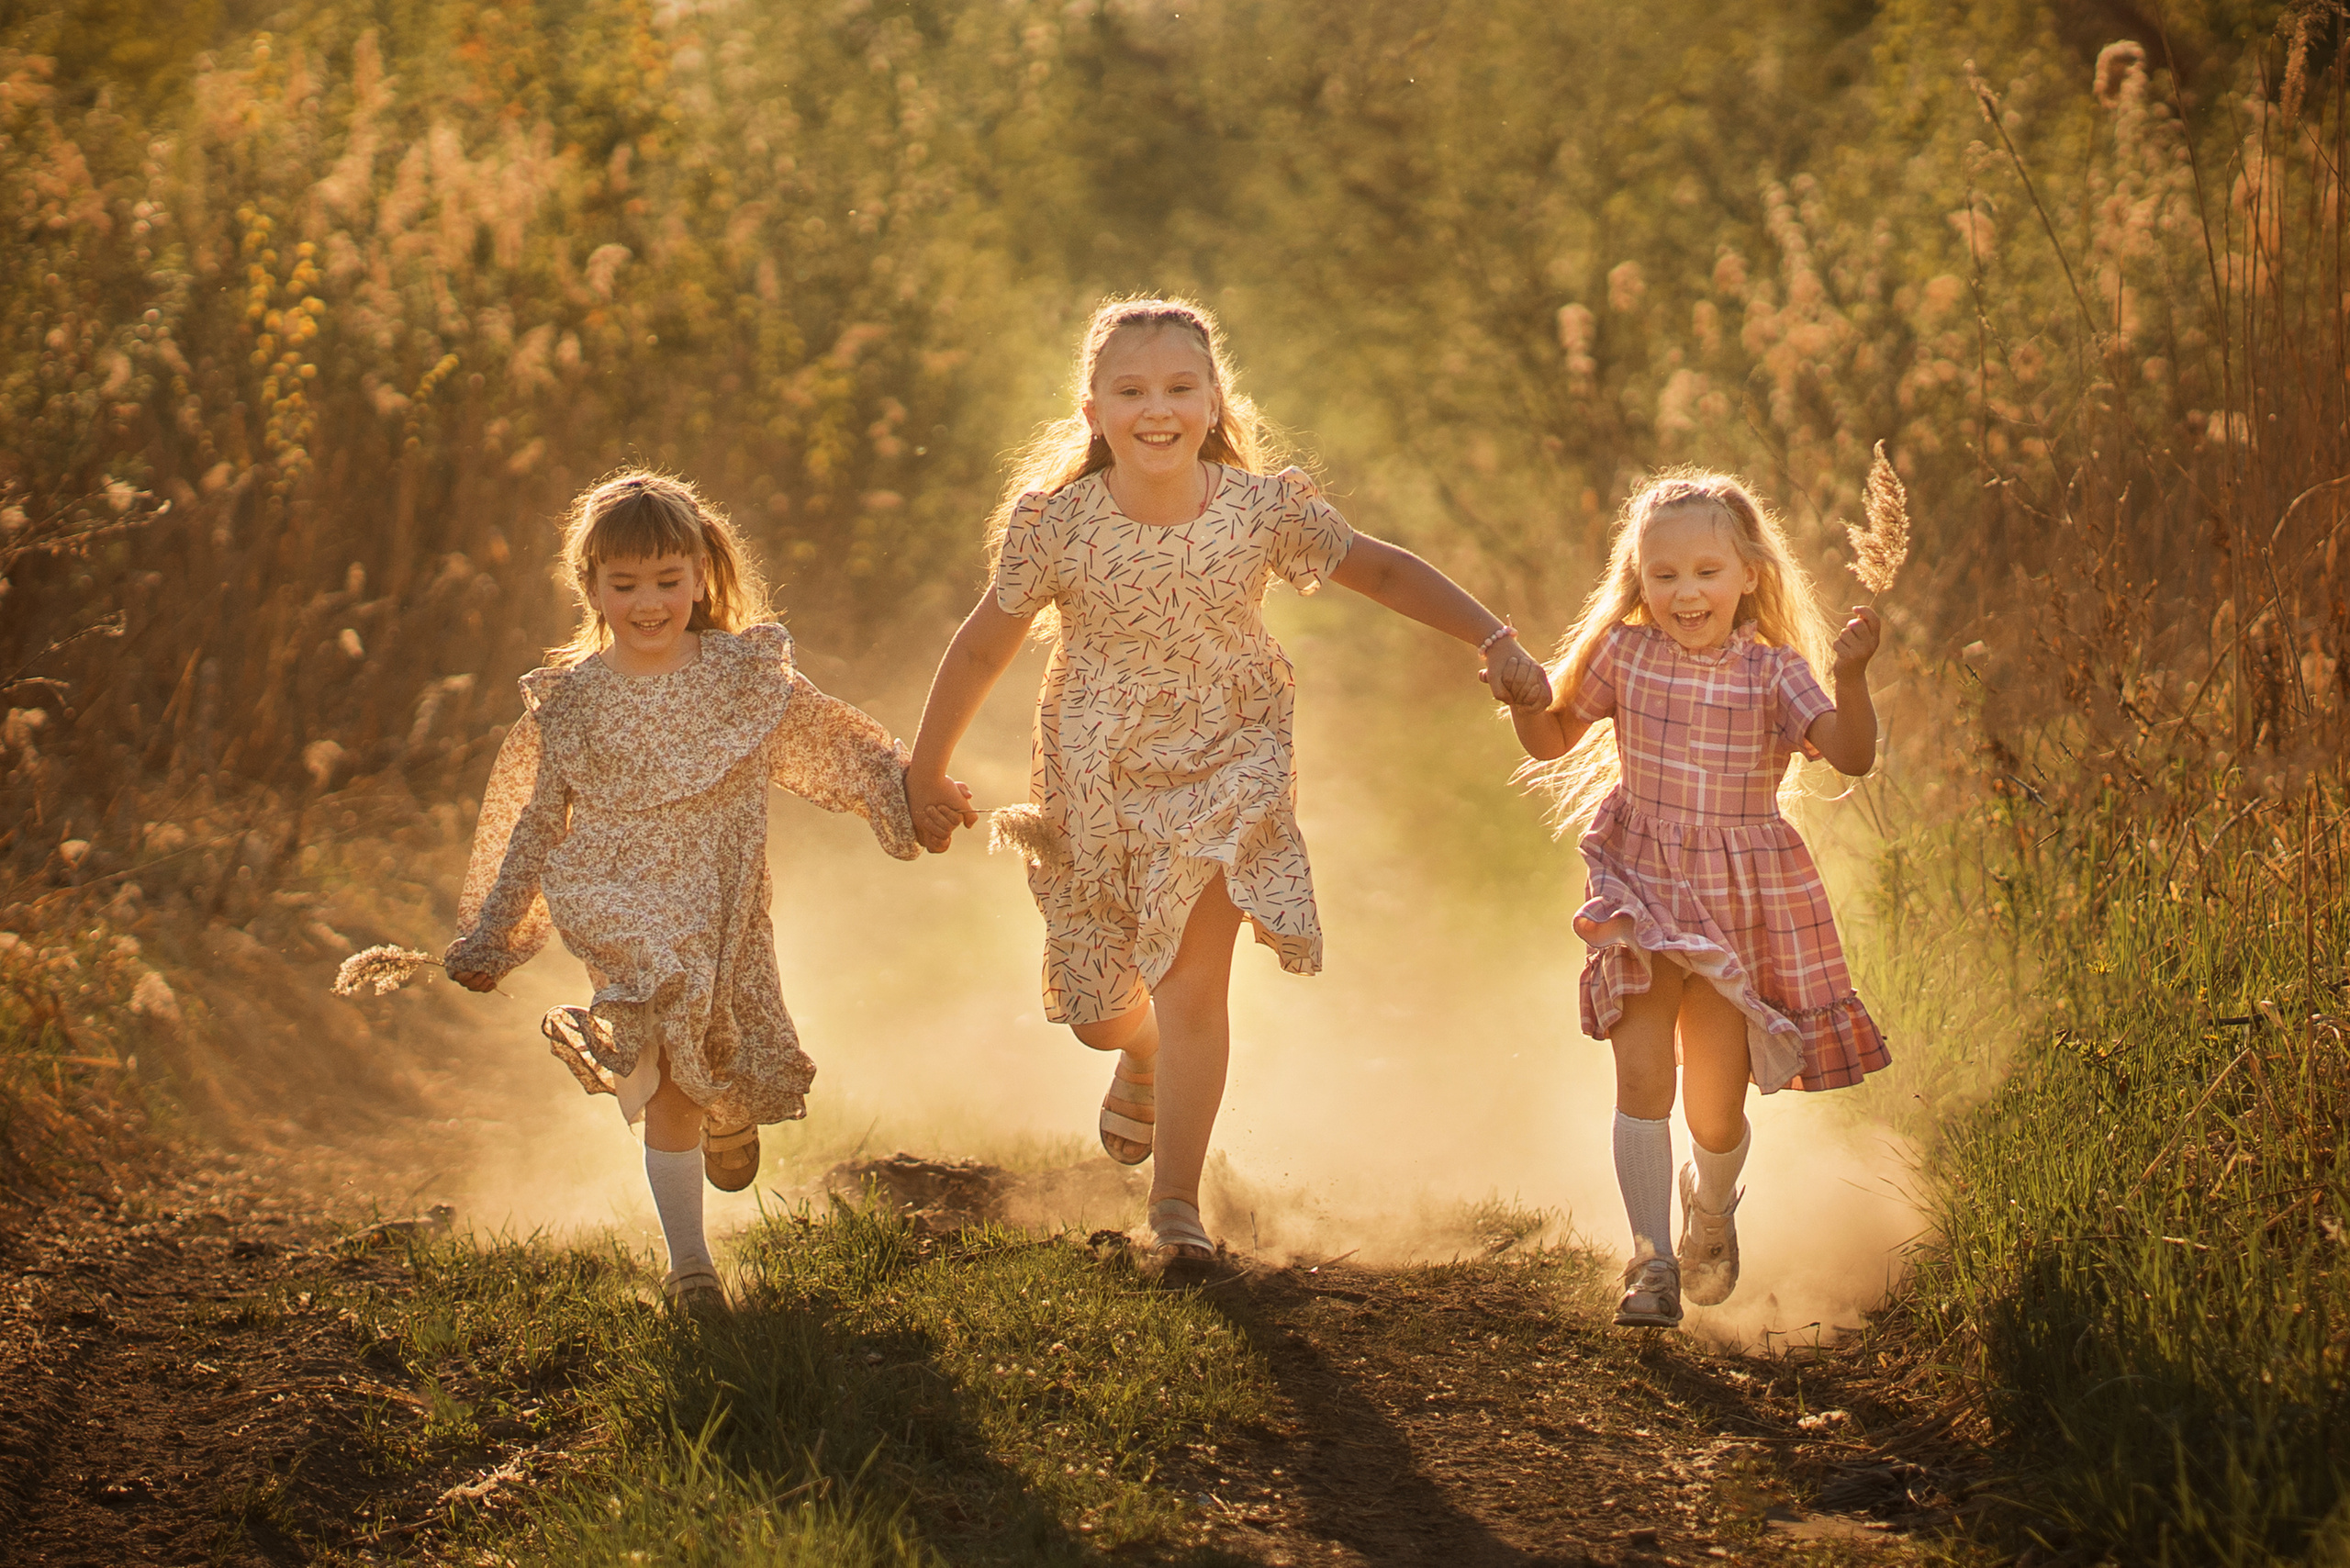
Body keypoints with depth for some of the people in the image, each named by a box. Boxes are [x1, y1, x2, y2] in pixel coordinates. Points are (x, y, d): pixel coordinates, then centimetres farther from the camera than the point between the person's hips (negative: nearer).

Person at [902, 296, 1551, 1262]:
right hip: (1097, 783, 1)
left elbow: (1380, 571, 1)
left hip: (1223, 769, -1)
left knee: (1192, 987, -14)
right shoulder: (1055, 523, -16)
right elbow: (983, 648, -3)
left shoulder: (1265, 509, -14)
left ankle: (1176, 1201, 0)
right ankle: (1143, 1057, 50)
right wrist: (926, 774, 4)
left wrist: (1496, 643, -5)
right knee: (1100, 1015, 12)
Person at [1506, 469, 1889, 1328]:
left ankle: (1709, 1202, 38)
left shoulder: (1773, 674, -6)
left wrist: (1852, 677, -34)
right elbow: (1551, 741, 11)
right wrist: (1521, 691, -8)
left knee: (1715, 1110, 4)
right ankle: (1652, 1258, -8)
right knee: (1641, 1076, -14)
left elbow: (1852, 755, -18)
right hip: (1643, 890, 1)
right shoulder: (1623, 655, 0)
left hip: (1744, 902, -1)